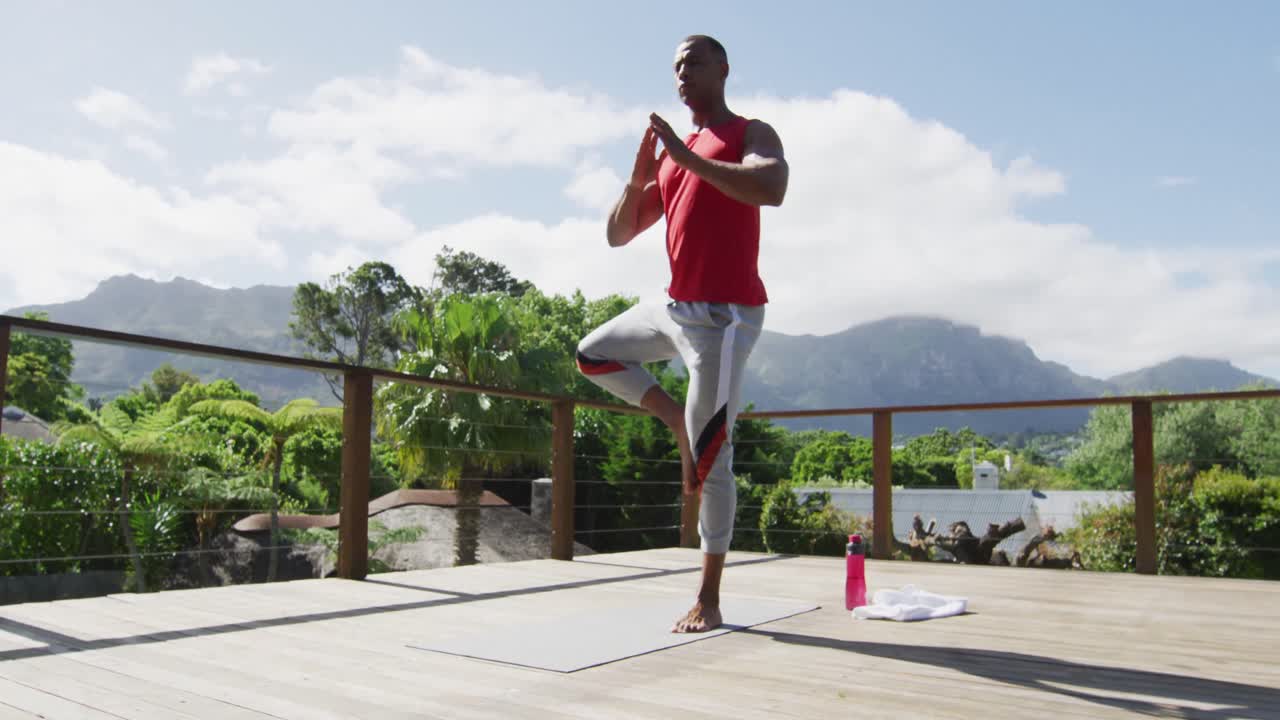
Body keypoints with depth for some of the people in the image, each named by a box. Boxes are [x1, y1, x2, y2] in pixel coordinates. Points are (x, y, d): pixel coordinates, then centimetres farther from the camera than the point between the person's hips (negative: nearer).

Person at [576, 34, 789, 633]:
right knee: (593, 354, 23)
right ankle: (682, 424, 17)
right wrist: (638, 177, -2)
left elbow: (771, 189, -26)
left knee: (711, 461, -8)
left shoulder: (751, 134, -1)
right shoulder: (671, 158, 18)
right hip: (674, 307, 8)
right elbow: (617, 234, 16)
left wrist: (684, 154, -21)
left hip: (724, 316, -8)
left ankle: (709, 600, 3)